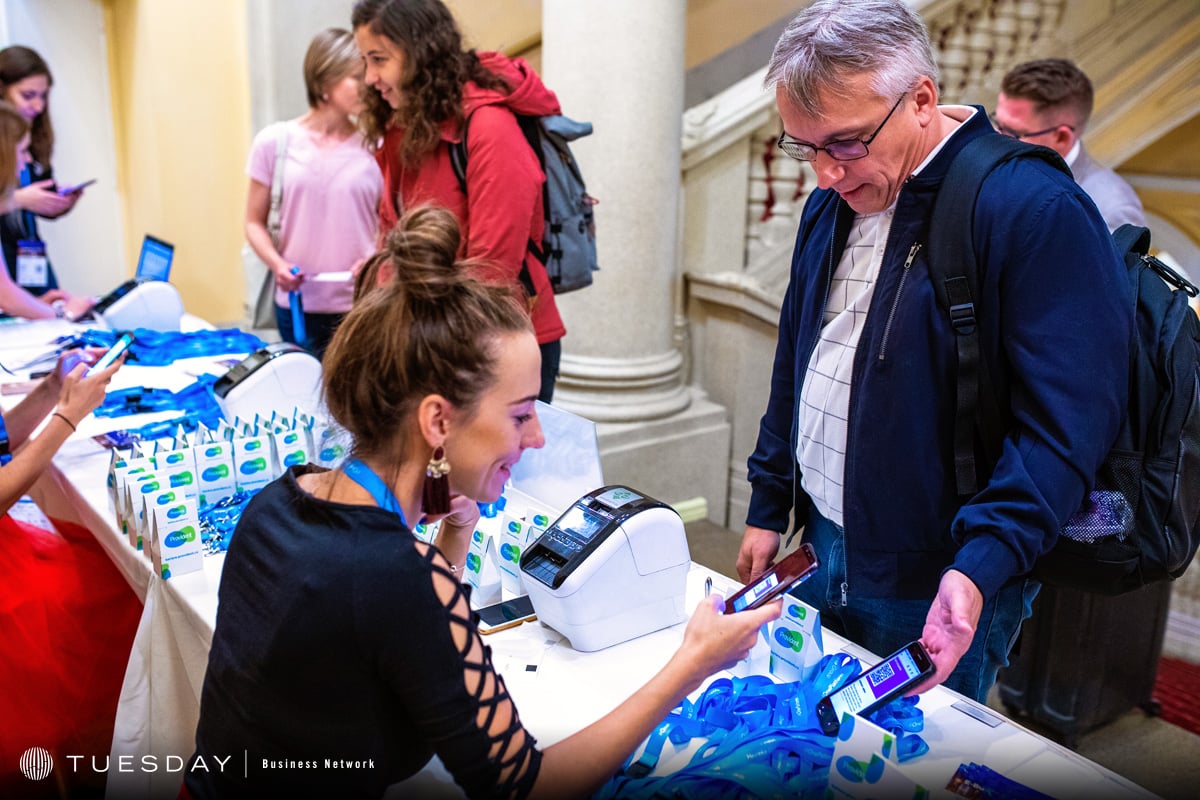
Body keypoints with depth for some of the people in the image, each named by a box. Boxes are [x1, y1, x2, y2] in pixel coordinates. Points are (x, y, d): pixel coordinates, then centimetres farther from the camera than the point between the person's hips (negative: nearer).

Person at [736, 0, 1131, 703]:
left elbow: (1066, 422, -22)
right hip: (823, 553, 7)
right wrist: (769, 508, 14)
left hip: (941, 594, -7)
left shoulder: (1040, 214, -19)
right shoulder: (833, 203, 6)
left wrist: (980, 566, -32)